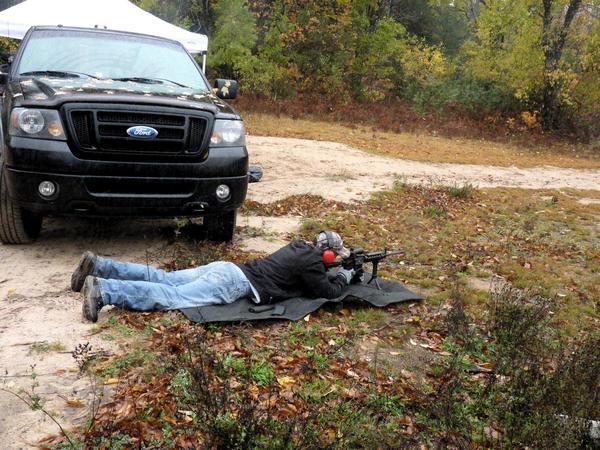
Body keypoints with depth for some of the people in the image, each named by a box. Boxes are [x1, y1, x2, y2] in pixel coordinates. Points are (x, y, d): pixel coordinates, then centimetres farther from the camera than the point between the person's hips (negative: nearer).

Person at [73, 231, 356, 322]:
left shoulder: (299, 247, 24)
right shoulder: (312, 263, -2)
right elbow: (329, 292, -1)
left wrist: (329, 273, 36)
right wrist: (344, 277, 18)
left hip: (226, 268, 8)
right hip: (234, 284, -8)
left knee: (163, 279, 5)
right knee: (172, 296, -18)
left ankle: (97, 266, 0)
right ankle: (103, 290, -30)